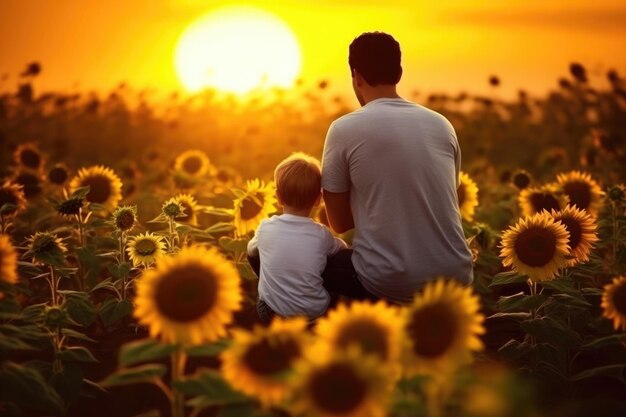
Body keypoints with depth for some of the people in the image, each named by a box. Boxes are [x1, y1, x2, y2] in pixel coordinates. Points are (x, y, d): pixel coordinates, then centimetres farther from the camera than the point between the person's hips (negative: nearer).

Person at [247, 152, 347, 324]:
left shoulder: (266, 228, -10)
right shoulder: (321, 234, -12)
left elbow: (251, 249, 12)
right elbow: (342, 248, 10)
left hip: (272, 309, 1)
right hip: (314, 310, 0)